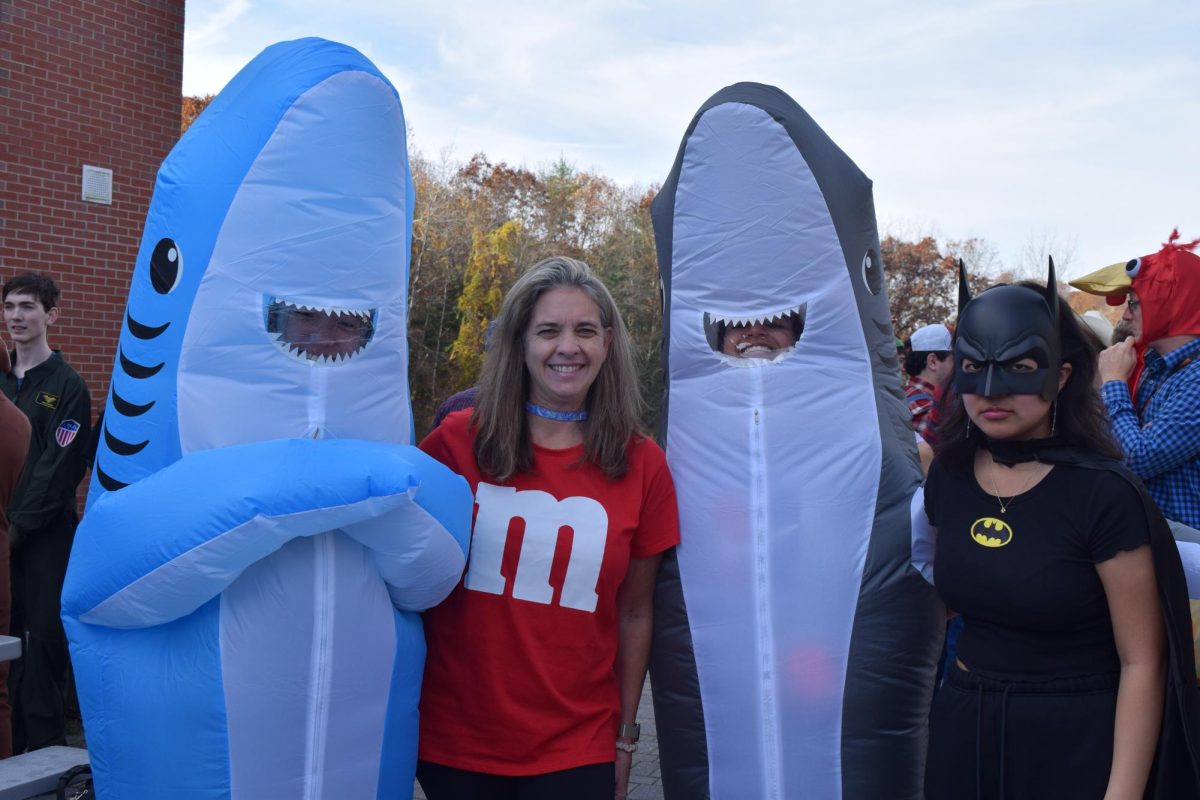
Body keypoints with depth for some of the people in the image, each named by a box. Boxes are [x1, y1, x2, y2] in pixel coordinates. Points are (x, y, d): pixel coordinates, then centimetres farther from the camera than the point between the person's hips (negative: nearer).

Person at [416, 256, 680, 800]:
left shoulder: (642, 465, -2)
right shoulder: (456, 444, -7)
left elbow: (635, 613, 5)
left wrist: (625, 736, 9)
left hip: (576, 751, 1)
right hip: (453, 742, 0)